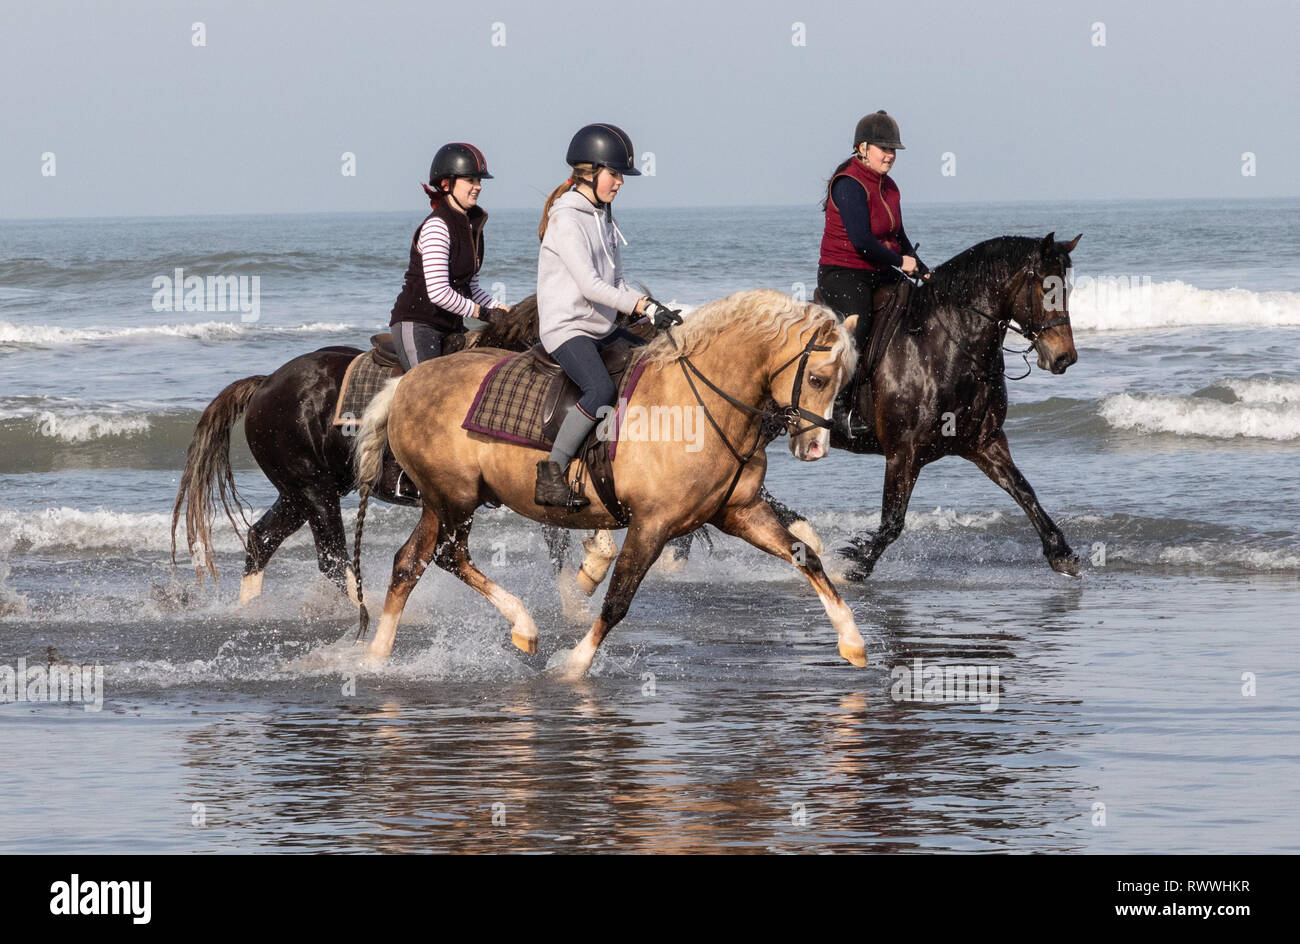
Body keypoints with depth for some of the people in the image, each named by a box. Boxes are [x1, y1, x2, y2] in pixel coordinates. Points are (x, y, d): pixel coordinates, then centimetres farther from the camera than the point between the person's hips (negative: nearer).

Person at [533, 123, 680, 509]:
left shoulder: (603, 217, 14)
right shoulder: (566, 220, -14)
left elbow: (615, 284, 18)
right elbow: (589, 285, -22)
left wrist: (650, 308, 2)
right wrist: (645, 306, -26)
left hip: (602, 329, 10)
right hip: (566, 328, -10)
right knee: (601, 388, -31)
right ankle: (550, 476, -28)